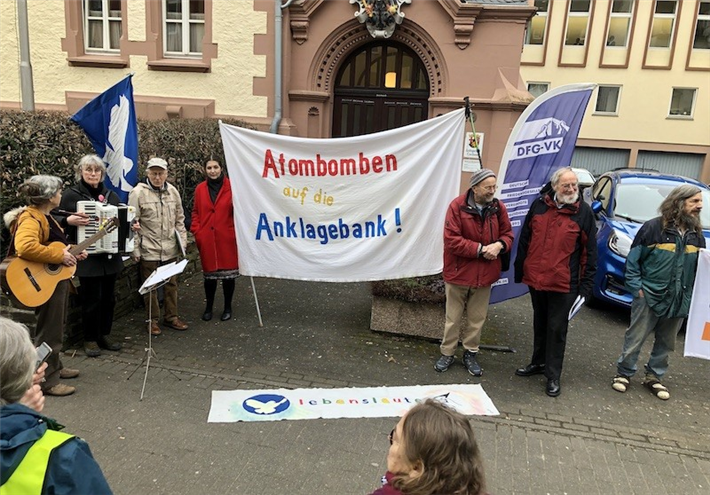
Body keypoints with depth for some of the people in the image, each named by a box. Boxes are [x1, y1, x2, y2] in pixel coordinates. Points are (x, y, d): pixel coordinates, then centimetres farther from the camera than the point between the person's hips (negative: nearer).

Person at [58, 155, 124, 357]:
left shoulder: (111, 195, 12)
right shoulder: (71, 194, -3)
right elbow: (58, 221, -6)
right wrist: (70, 220, -26)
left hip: (110, 256, 5)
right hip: (88, 257, -5)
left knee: (108, 297, 11)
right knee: (91, 299, 0)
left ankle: (105, 335, 25)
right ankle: (90, 339, 15)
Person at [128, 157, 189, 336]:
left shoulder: (172, 191, 6)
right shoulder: (138, 193, -9)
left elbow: (179, 219, 14)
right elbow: (133, 223, -8)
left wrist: (182, 241, 9)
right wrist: (135, 249, -10)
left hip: (171, 249, 4)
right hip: (148, 250, -4)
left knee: (171, 284, 14)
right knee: (150, 287, 8)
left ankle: (171, 317, 28)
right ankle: (153, 320, 22)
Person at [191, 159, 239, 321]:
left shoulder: (231, 187, -3)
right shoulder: (200, 189, 6)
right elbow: (196, 212, 11)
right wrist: (197, 231, 2)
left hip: (227, 238, -2)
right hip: (207, 239, 2)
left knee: (228, 272, 6)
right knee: (209, 273, 9)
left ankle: (228, 307, 22)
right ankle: (208, 307, 25)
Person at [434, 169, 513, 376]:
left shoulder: (498, 208, 1)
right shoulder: (457, 207, -13)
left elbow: (507, 234, 8)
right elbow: (451, 240, -18)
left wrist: (500, 245, -15)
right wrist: (480, 249, -21)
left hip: (485, 274, 4)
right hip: (458, 272, -3)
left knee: (477, 318, 13)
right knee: (453, 317, 10)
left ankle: (470, 354, 29)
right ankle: (447, 353, 25)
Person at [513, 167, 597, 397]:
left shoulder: (584, 211, -5)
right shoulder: (539, 205, 2)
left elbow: (590, 250, -4)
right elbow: (525, 239, 9)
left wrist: (587, 282, -8)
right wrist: (520, 270, 8)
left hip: (563, 283, -3)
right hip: (535, 278, 4)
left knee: (557, 328, 3)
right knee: (539, 323, 19)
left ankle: (553, 375, 15)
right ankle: (538, 362, 36)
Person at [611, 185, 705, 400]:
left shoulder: (696, 233, 7)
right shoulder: (654, 227, -10)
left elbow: (700, 265, 15)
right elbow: (633, 259, -6)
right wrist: (636, 287, -10)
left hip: (679, 301, 5)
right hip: (649, 296, -5)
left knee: (666, 343, 15)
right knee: (635, 339, 3)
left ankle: (654, 377, 30)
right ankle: (624, 373, 19)